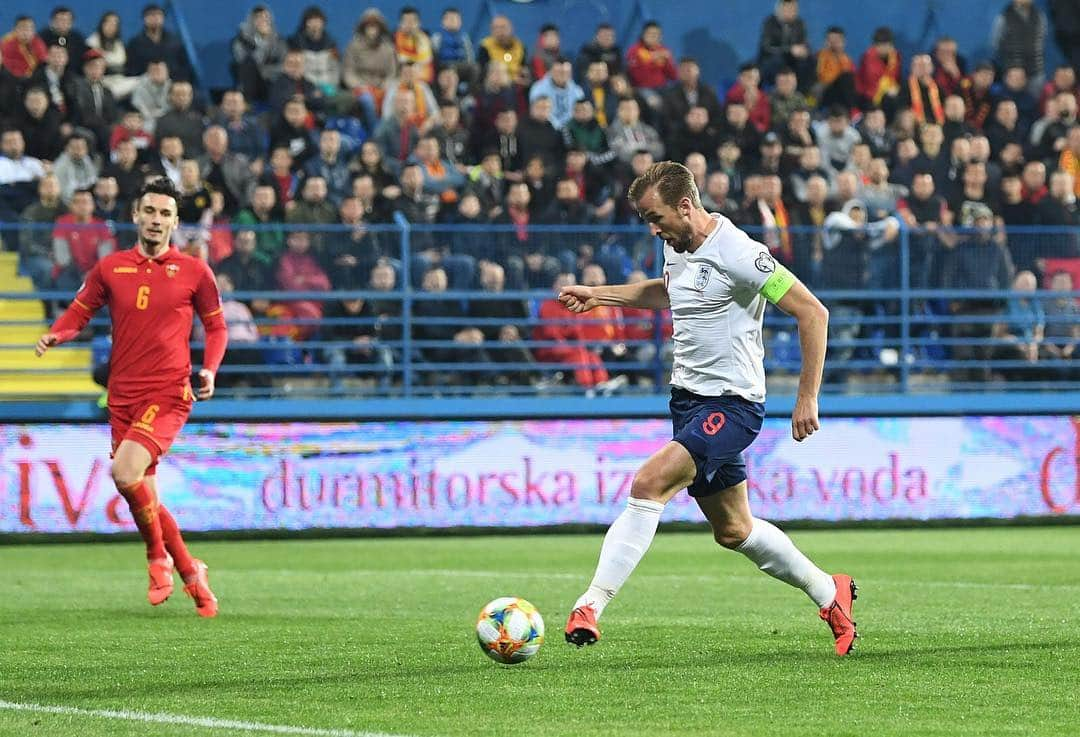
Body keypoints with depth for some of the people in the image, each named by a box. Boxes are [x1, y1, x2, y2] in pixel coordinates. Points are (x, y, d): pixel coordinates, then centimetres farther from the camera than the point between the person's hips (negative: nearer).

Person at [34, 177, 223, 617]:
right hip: (122, 395, 4)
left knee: (126, 471, -25)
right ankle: (191, 574, 21)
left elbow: (216, 326, 12)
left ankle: (158, 556, -3)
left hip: (168, 394, -4)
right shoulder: (110, 268, 8)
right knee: (143, 496, 4)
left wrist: (210, 370, -6)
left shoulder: (193, 272, 2)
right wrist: (55, 335, -6)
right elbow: (79, 312, 16)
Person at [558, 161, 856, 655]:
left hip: (731, 405, -9)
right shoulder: (678, 246, 7)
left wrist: (807, 398, -20)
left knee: (649, 482, -26)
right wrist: (599, 295, 23)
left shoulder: (737, 254, -19)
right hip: (688, 398, 9)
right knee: (732, 530, 15)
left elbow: (812, 312, -18)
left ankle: (590, 606, -28)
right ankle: (829, 593, 33)